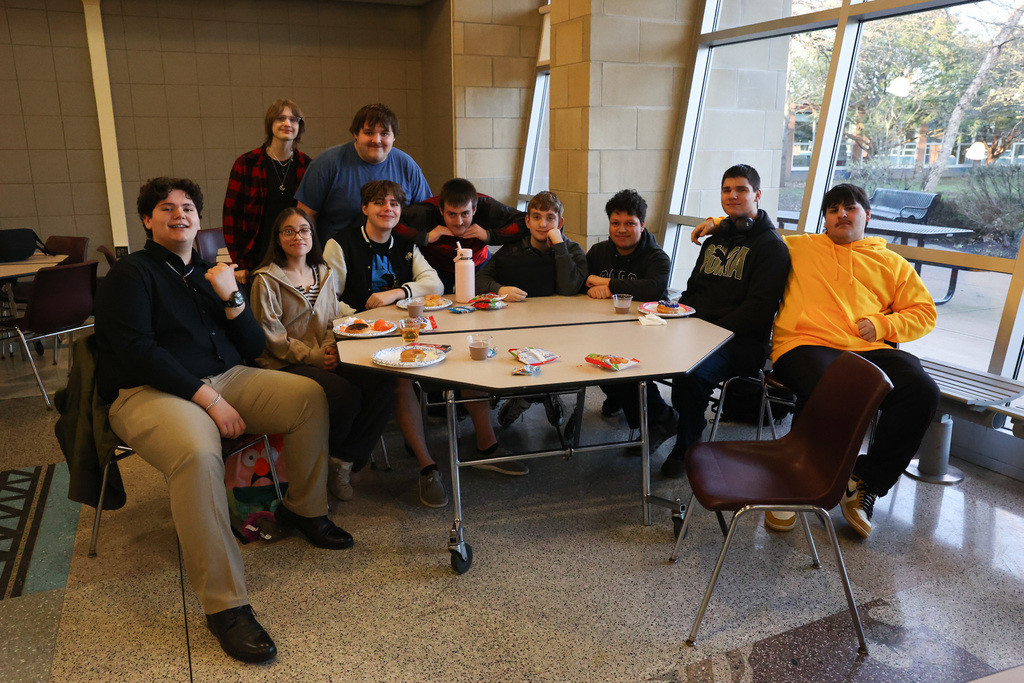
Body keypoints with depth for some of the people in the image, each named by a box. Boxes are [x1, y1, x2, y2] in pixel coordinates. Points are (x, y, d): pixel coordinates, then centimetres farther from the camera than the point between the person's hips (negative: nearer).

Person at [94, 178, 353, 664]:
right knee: (198, 454, -37)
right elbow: (138, 350, -15)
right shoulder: (131, 274, 0)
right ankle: (225, 605, -29)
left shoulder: (210, 273, 18)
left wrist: (231, 297, -4)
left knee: (309, 395, -7)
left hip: (224, 379, 7)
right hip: (150, 391, -7)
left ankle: (302, 509, 11)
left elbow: (253, 348, 13)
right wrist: (209, 400, -20)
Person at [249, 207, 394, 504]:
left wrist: (331, 347, -5)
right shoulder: (266, 280, -1)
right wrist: (314, 356, -16)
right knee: (346, 395, -31)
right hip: (284, 365, -5)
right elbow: (273, 337, -7)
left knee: (382, 387, -21)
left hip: (323, 359, 6)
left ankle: (343, 460, -7)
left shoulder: (324, 273, 17)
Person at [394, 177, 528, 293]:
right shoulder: (426, 212, -33)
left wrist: (489, 235, -38)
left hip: (477, 264, 1)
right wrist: (425, 237, -44)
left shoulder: (487, 207, -29)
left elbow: (524, 223, -30)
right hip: (435, 267, -1)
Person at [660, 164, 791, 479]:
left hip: (742, 341, -6)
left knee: (693, 374, -35)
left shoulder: (771, 246, -2)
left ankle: (686, 448, -10)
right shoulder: (715, 238, 21)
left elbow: (758, 308, -12)